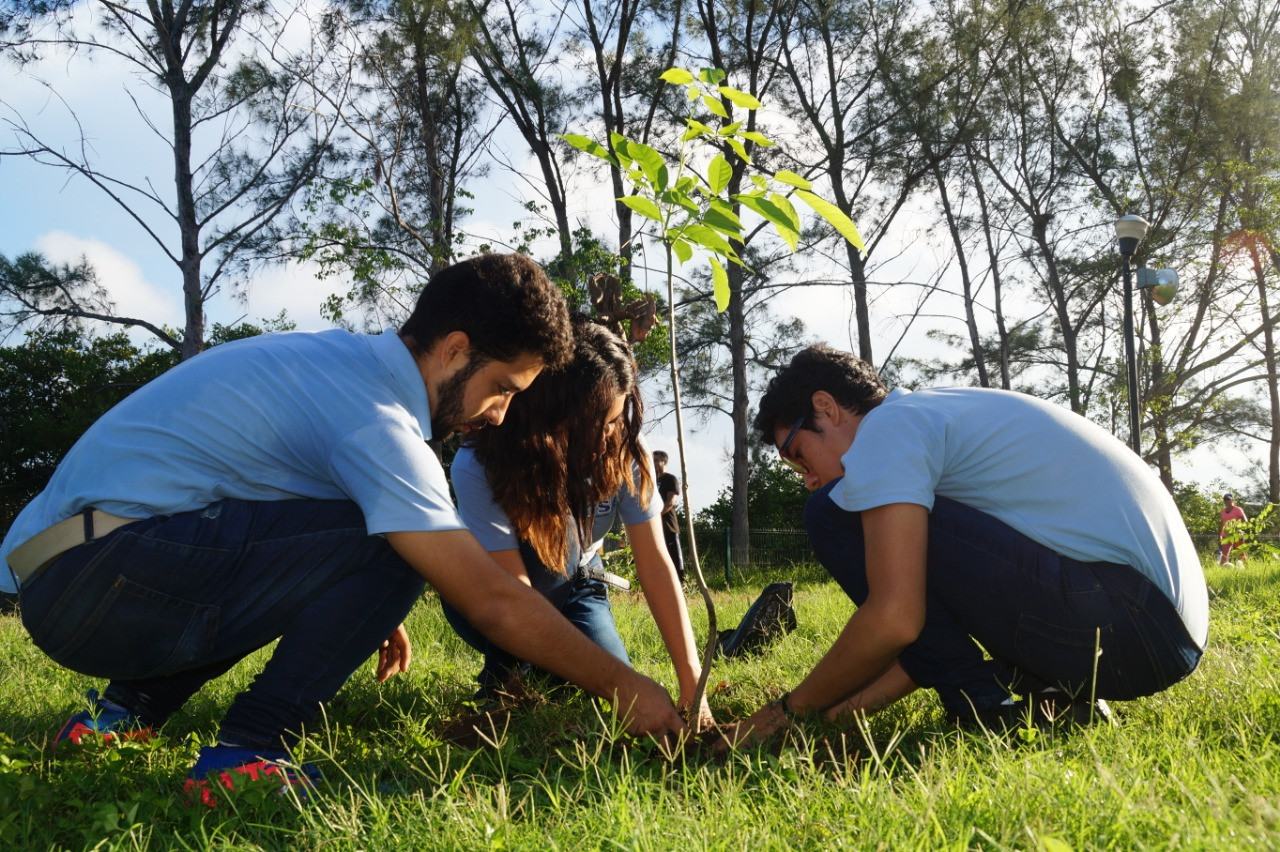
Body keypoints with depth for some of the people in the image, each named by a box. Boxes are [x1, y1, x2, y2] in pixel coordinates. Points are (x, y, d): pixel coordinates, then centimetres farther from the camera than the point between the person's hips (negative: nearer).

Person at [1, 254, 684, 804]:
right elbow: (494, 604, -18)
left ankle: (127, 711, 19)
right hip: (92, 577, -10)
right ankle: (245, 755, -9)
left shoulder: (339, 358, 10)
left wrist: (371, 611, 25)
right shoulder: (376, 420, -18)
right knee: (390, 547, -18)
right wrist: (623, 686, -7)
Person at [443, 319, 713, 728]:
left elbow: (655, 562, -23)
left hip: (573, 589, 4)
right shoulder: (478, 467, -34)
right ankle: (505, 668, -11)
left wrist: (691, 682, -31)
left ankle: (531, 666, 12)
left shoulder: (624, 451, -24)